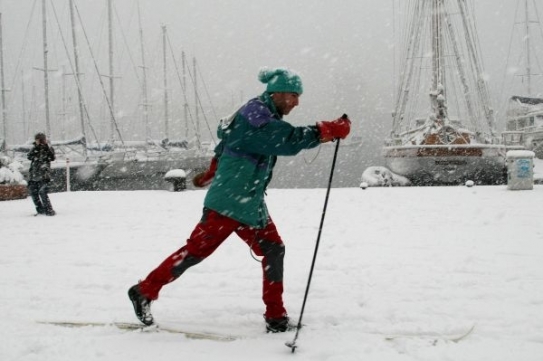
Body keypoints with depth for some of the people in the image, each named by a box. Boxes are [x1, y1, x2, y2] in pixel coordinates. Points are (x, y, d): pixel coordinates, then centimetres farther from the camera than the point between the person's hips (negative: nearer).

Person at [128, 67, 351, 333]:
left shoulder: (266, 116, 14)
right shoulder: (256, 114, -16)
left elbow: (227, 141, 26)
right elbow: (289, 140, -30)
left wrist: (211, 174, 37)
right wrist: (330, 130, -30)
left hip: (251, 205, 10)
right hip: (229, 201, -10)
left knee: (273, 250, 4)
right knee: (196, 250, -5)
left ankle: (275, 317, 9)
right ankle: (145, 291, 10)